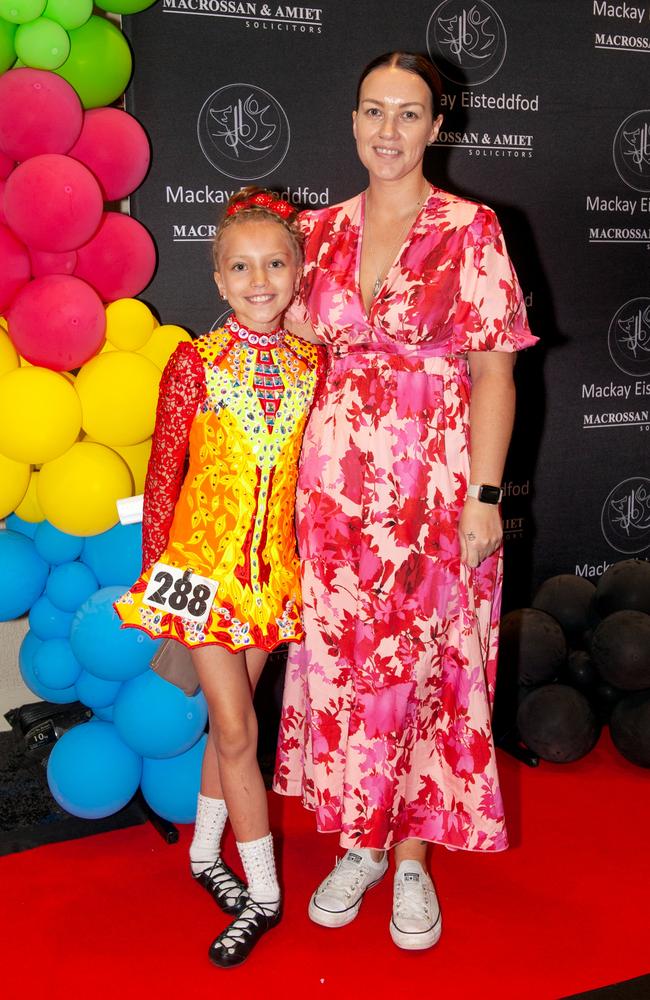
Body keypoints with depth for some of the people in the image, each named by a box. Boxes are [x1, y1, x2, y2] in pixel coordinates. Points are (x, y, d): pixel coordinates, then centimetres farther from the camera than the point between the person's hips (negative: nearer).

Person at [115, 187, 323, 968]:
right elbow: (162, 475, -5)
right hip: (204, 561, -3)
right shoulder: (195, 364, -9)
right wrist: (157, 568, -4)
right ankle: (262, 896, 16)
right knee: (237, 730, 1)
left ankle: (206, 855, 37)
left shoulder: (312, 364, 0)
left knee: (230, 720, 16)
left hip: (275, 567, 3)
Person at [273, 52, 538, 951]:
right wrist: (291, 474, 8)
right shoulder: (322, 232, 8)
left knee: (431, 664, 6)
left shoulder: (471, 231, -4)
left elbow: (494, 369, -7)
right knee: (342, 659, 10)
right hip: (336, 479, 4)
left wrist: (483, 496, -12)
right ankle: (359, 843, 28)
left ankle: (414, 855, 24)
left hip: (437, 480, -3)